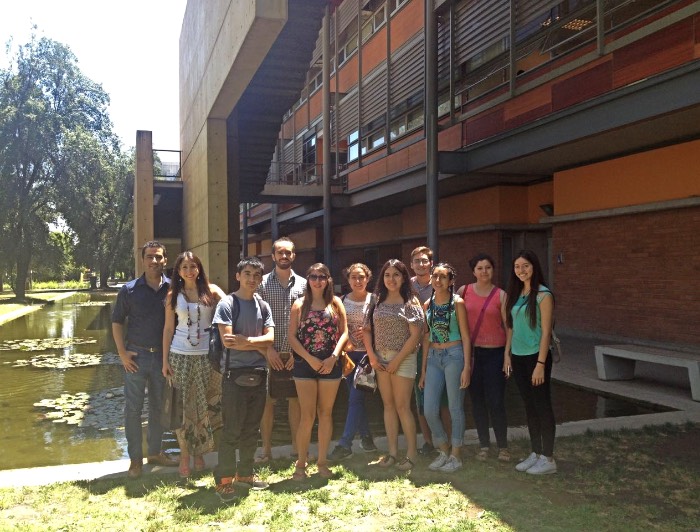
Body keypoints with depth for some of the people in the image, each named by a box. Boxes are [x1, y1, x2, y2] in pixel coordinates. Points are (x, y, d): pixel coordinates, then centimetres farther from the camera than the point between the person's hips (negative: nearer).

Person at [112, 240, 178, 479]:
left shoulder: (172, 289, -2)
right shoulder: (129, 290, -3)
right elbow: (116, 322, 2)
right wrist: (122, 353, -6)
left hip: (162, 356, 2)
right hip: (136, 356, -1)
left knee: (159, 407, 13)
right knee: (133, 408, 4)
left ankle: (155, 452, 29)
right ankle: (135, 458, 16)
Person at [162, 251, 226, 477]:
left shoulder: (211, 291, 2)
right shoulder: (173, 295, 5)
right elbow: (168, 328, 5)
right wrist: (165, 360, 1)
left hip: (206, 354, 0)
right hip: (180, 355, 0)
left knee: (204, 405, 5)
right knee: (183, 405, 3)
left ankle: (199, 452, 21)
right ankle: (184, 455, 16)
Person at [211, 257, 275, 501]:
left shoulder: (263, 306, 10)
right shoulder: (227, 304, -7)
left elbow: (270, 338, -1)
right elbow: (227, 341, -17)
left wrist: (244, 340, -16)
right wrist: (259, 346, -9)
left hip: (258, 374, 6)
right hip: (235, 374, -5)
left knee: (251, 428, 13)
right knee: (232, 430, -1)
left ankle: (245, 474, 27)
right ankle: (224, 480, 10)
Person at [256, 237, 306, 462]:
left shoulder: (303, 284, 6)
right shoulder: (262, 283, 2)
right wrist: (268, 349, -10)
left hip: (296, 354, 1)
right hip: (270, 353, -1)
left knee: (295, 400, 8)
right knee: (267, 401, 4)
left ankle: (297, 448, 19)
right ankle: (266, 450, 15)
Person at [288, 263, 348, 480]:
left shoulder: (336, 303, 5)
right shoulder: (300, 304, 2)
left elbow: (344, 332, 3)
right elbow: (291, 336, -2)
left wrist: (333, 357, -10)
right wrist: (310, 358, -11)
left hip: (330, 363, 1)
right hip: (305, 364, -1)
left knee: (326, 413, 9)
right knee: (308, 415, -1)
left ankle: (322, 462, 19)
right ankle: (301, 464, 11)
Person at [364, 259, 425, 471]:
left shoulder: (410, 302, -6)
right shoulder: (377, 302, 8)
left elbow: (415, 335, -11)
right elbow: (367, 330, 10)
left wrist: (398, 360, -13)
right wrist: (372, 356, -1)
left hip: (403, 359, -5)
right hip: (381, 360, 5)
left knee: (402, 406, -4)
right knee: (388, 405, 9)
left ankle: (411, 453, 8)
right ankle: (392, 451, 18)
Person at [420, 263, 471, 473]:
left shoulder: (457, 303, -5)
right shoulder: (428, 305, 8)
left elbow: (465, 336, -6)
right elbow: (426, 338, 11)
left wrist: (467, 367, -12)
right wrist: (423, 369, 12)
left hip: (454, 355, -5)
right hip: (433, 357, 5)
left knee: (455, 408, 4)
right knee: (429, 410, 3)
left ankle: (456, 456, 19)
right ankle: (444, 451, 24)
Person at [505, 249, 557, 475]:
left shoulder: (543, 294, -11)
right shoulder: (514, 294, 9)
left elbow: (546, 331, -13)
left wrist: (540, 364, -17)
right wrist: (507, 354, 9)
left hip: (536, 356, -7)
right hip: (518, 357, 7)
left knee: (542, 406, 2)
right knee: (529, 406, 14)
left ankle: (548, 459, 12)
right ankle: (535, 454, 24)